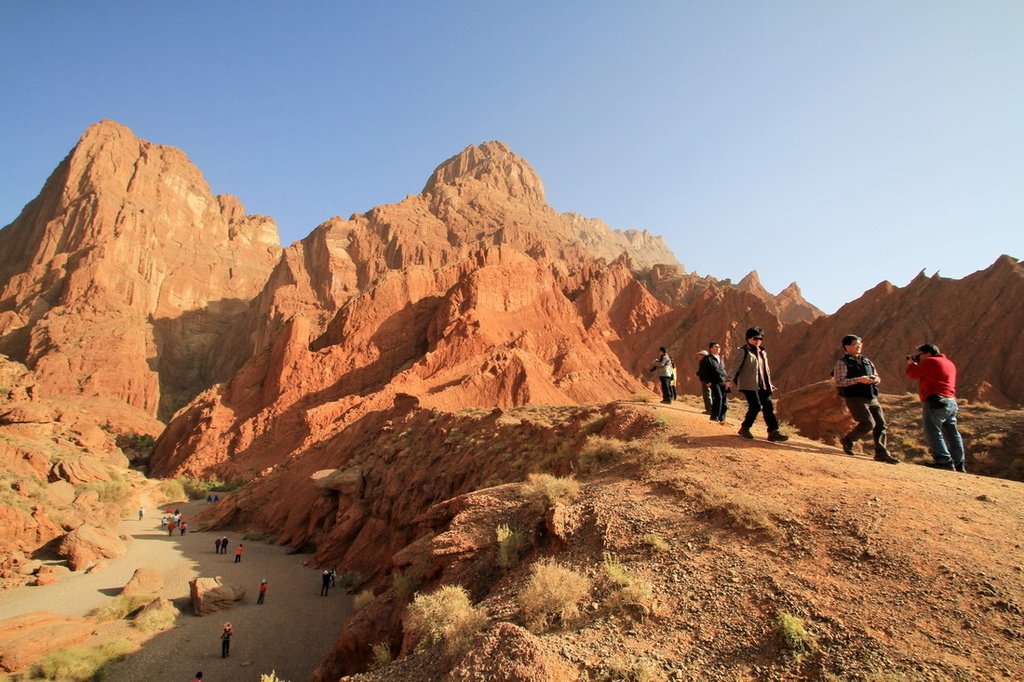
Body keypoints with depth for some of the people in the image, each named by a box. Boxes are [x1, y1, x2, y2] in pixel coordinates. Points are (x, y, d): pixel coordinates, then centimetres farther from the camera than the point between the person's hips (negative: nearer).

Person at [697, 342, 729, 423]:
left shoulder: (721, 359, 22)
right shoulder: (707, 359, -1)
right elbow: (703, 371, -6)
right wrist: (707, 381, -14)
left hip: (723, 382, 7)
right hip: (714, 382, -7)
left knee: (724, 400, 2)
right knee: (718, 397, -18)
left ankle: (721, 418, 12)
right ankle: (714, 417, -9)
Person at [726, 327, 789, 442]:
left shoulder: (762, 352, 19)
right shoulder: (743, 351, -5)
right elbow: (735, 365, -13)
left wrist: (769, 384, 28)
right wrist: (729, 379, -25)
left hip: (762, 386, 8)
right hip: (749, 385, -7)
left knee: (768, 406, 2)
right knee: (756, 406, -13)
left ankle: (773, 431, 5)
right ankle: (745, 428, 5)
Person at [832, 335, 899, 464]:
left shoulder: (866, 360, 19)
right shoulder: (843, 362, -4)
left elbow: (877, 377, 24)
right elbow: (838, 381, -14)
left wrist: (876, 379, -1)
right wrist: (858, 380, -20)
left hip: (872, 398, 7)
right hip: (855, 398, -7)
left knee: (881, 424, 3)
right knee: (868, 423, -15)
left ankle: (881, 453, 11)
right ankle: (847, 440, 8)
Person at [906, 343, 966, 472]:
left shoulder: (930, 361, -6)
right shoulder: (949, 363, 23)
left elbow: (913, 374, -3)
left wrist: (911, 363, 17)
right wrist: (916, 364, 25)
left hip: (936, 402, -10)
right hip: (951, 402, 10)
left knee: (932, 431, -10)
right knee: (951, 432, 13)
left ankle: (944, 460, -17)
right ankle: (959, 463, 16)